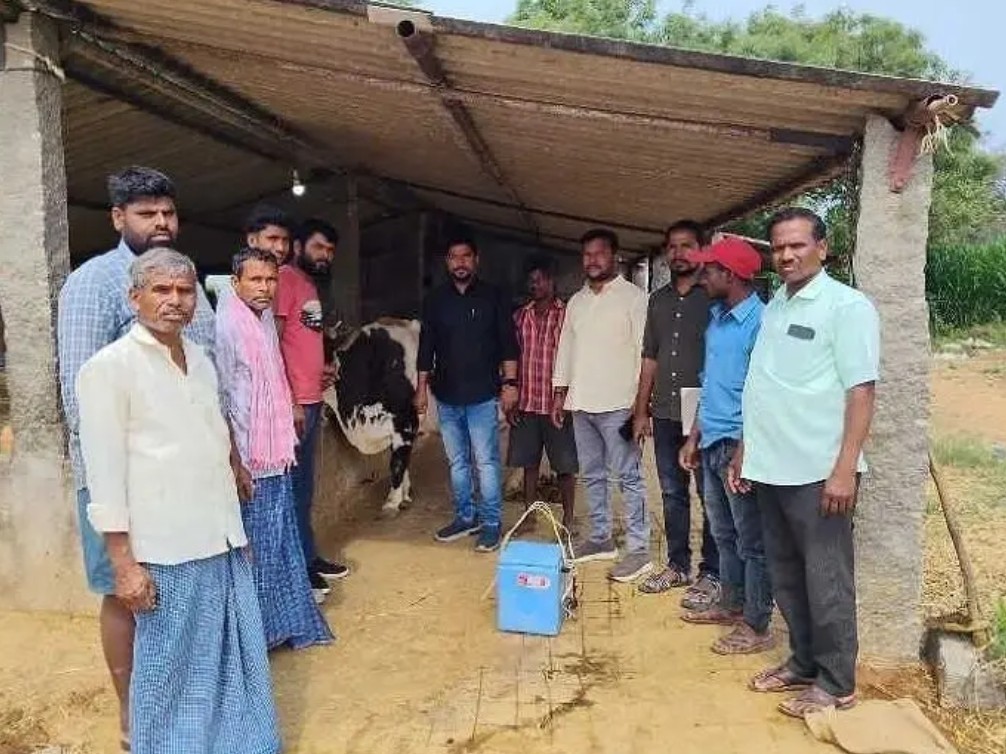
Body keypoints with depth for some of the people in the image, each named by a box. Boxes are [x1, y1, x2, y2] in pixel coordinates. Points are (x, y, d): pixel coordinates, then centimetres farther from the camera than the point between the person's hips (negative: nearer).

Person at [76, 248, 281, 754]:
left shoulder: (201, 360, 10)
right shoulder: (109, 367, -9)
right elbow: (105, 473, -11)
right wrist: (124, 564, -13)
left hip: (222, 542, 6)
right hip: (167, 551, -6)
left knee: (236, 661, 17)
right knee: (172, 669, 9)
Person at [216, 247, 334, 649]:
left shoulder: (266, 319, 10)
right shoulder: (225, 325, -17)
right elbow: (218, 398, -18)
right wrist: (233, 461, -18)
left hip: (274, 455, 8)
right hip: (247, 460, -8)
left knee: (280, 542, 17)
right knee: (252, 548, 4)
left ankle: (285, 623, 32)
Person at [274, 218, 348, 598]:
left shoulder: (310, 285, 17)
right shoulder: (284, 279, -11)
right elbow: (271, 343, -18)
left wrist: (321, 369, 6)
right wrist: (288, 401, -20)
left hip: (311, 399, 10)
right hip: (292, 402, -10)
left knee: (304, 485, 16)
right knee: (293, 486, -1)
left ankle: (307, 557, 28)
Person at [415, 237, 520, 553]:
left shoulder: (493, 296, 0)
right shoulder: (435, 299, 8)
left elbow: (508, 343, -1)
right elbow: (426, 347, 11)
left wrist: (510, 382, -8)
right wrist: (422, 388, 8)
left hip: (483, 396, -3)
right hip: (447, 396, 4)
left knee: (486, 461, -1)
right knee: (456, 462, 12)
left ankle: (490, 523, 9)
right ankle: (465, 517, 25)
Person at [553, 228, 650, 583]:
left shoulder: (634, 297, -5)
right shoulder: (576, 301, 15)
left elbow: (644, 352, -9)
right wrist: (559, 393, 12)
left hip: (617, 405, -7)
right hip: (581, 404, 7)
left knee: (628, 477, -3)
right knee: (592, 475, 14)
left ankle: (638, 549, 3)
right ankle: (600, 538, 26)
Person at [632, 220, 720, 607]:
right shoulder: (658, 300, 13)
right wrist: (642, 410, 12)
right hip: (665, 415, 6)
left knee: (710, 497, 3)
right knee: (672, 495, 14)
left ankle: (711, 575, 15)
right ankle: (677, 565, 27)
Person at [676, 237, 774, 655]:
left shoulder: (759, 321, -15)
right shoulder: (717, 318, 11)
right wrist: (695, 437, 17)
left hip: (739, 444, -8)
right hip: (712, 443, 9)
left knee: (751, 541, 4)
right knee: (724, 533, 19)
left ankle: (757, 627, 16)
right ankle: (731, 605, 35)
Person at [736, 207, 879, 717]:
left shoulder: (846, 306, -8)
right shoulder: (773, 307, 13)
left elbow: (861, 391, -13)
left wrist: (845, 469, -19)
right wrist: (745, 450, 16)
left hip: (818, 472, -7)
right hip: (771, 467, 7)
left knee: (825, 581, 4)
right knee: (786, 576, 16)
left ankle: (835, 684, 19)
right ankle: (803, 662, 32)